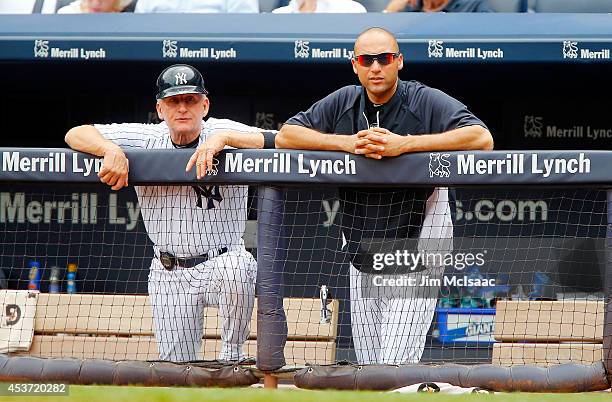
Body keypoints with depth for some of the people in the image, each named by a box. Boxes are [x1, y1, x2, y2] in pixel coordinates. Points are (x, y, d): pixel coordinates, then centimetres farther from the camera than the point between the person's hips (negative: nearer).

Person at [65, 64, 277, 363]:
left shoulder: (224, 131, -7)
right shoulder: (146, 139, -1)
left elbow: (277, 142, -24)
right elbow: (75, 135, -6)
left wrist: (222, 138, -35)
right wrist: (112, 150, -26)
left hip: (223, 261, -2)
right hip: (169, 275, 2)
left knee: (236, 268, -38)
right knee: (176, 367, -3)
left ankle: (232, 353, -15)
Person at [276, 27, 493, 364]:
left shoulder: (427, 102, -9)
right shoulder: (343, 103, 4)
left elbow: (482, 138, -23)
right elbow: (285, 136, 1)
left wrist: (405, 144, -27)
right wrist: (348, 142, -15)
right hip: (361, 260, 5)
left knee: (396, 371, -16)